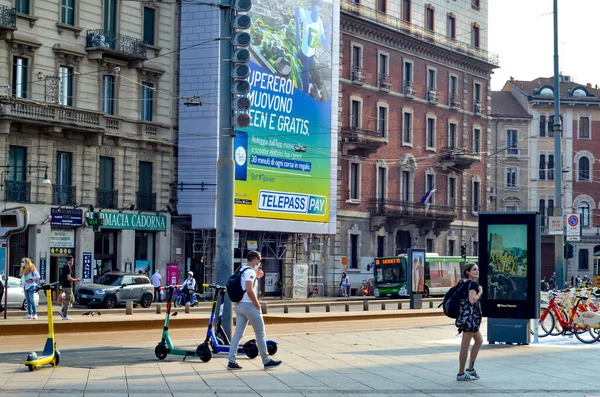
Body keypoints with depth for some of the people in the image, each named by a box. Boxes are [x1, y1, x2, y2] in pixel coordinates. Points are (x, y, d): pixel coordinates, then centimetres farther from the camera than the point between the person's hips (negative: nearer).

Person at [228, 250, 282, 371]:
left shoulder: (242, 270, 14)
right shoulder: (250, 272, -15)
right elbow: (249, 290, -26)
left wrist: (256, 277, 19)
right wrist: (257, 304, -16)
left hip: (239, 305, 9)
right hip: (249, 305, -9)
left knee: (238, 333, 6)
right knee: (260, 334, 2)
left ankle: (231, 361, 1)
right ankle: (266, 361, 8)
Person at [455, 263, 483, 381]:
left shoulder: (463, 283, 15)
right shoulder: (473, 284, -13)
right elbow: (472, 300, -23)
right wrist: (480, 292, -9)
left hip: (465, 315, 11)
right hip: (470, 316, -11)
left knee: (479, 340, 21)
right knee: (465, 345, -5)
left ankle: (471, 368, 23)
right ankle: (461, 374, 0)